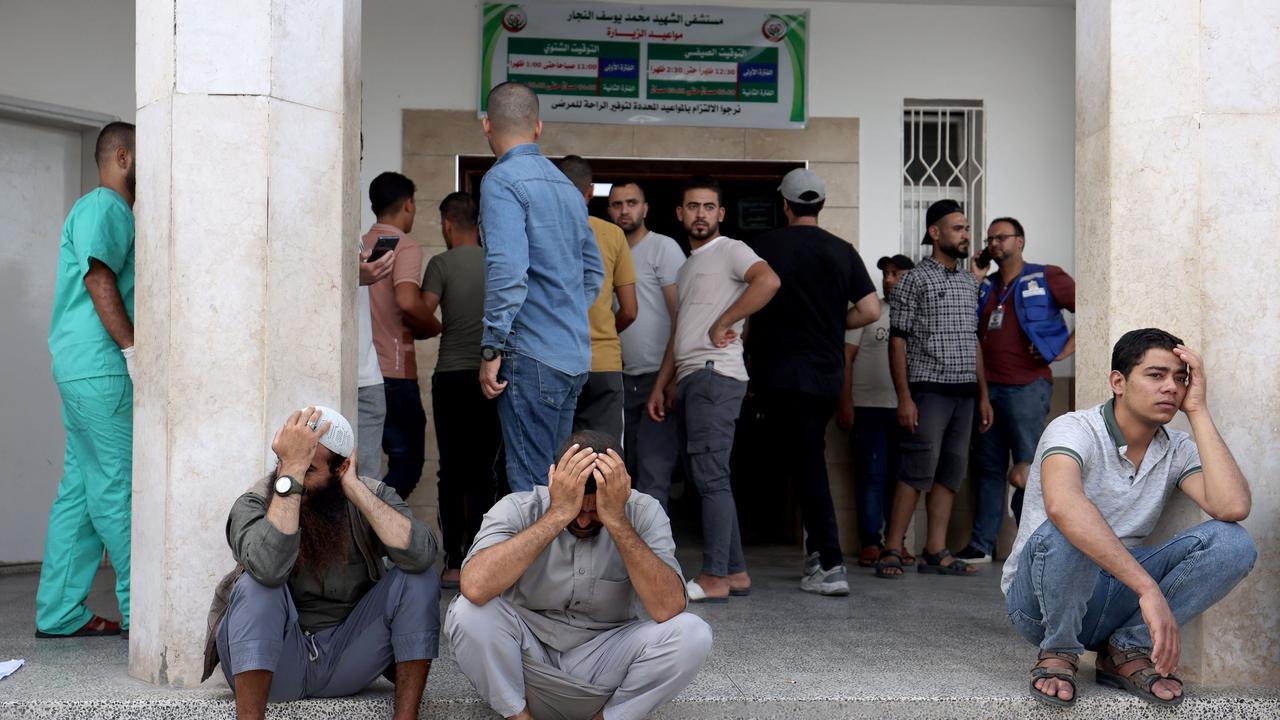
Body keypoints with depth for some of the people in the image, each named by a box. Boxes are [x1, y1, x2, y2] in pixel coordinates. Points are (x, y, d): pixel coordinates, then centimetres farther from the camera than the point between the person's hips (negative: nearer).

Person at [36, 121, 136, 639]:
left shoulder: (112, 209, 24)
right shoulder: (104, 205, -8)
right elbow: (99, 278, -18)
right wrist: (133, 351, -20)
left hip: (84, 369, 10)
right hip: (99, 367, -10)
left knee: (81, 489, 9)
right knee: (117, 489, -6)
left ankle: (60, 614, 13)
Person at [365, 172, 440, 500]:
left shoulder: (361, 245, 13)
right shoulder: (405, 247, -9)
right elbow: (408, 302, -25)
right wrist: (433, 326, -6)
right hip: (394, 371, -7)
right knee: (408, 462, 0)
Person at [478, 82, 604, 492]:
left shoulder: (502, 180, -9)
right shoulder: (566, 186, 17)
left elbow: (507, 270, -20)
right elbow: (594, 273, 22)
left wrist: (491, 350, -15)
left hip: (532, 357, -8)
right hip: (575, 357, 8)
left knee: (530, 485, -5)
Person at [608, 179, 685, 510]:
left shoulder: (664, 248, -4)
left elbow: (681, 313, -10)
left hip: (659, 375, -7)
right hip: (625, 378, 7)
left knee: (653, 472, -10)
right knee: (631, 468, 9)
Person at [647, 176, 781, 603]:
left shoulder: (730, 251, -1)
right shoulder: (687, 266, 26)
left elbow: (768, 281, -23)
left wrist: (722, 324, -18)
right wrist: (661, 386, 21)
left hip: (715, 375, -9)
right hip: (688, 379, 10)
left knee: (710, 476, -11)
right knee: (704, 477, 8)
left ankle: (715, 578, -9)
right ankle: (735, 571, 13)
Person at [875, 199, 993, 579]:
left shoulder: (969, 282, 17)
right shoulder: (915, 280, -3)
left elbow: (974, 342, 20)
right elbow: (897, 341, -7)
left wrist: (983, 395, 15)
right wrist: (904, 397, -14)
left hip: (964, 393, 7)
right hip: (928, 390, -7)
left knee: (951, 472, 6)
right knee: (917, 470, -9)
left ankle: (936, 551, 12)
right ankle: (892, 551, -2)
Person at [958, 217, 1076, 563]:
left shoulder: (1046, 279, 1)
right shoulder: (985, 287, 18)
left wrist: (1065, 350, -7)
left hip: (1026, 387, -6)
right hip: (988, 388, 6)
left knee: (1027, 473, -7)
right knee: (989, 468, 8)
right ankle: (981, 546, 13)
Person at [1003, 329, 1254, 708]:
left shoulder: (1178, 449, 1)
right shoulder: (1074, 430, -17)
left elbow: (1232, 507, -19)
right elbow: (1061, 505, -40)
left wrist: (1198, 411, -14)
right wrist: (1149, 589, -45)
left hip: (1115, 599, 5)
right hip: (1039, 599, -5)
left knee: (1233, 542, -15)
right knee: (1066, 532, -39)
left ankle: (1127, 650, -4)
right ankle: (1059, 652, -10)